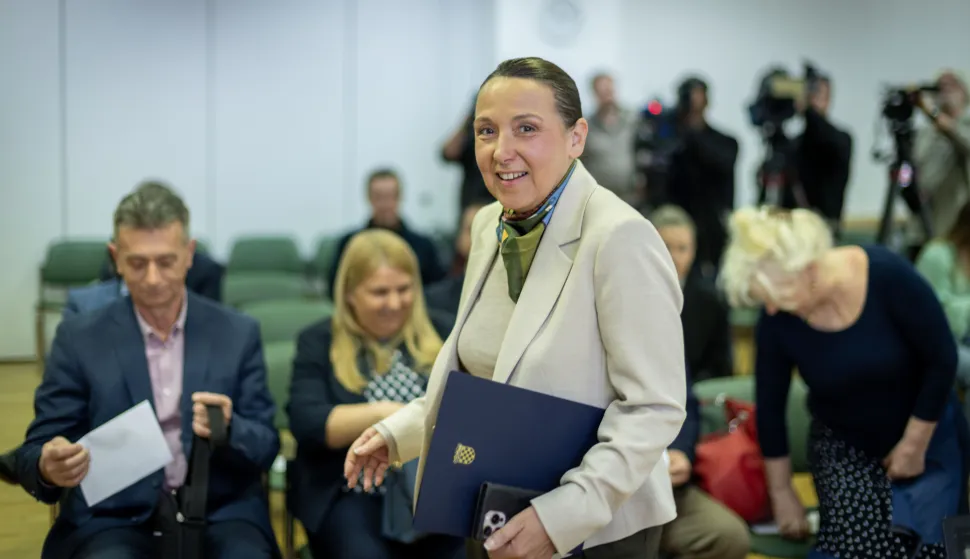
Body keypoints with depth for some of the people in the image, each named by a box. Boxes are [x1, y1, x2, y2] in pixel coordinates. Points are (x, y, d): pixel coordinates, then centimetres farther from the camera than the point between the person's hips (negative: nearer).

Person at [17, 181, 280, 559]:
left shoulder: (238, 333, 5)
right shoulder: (79, 339, 3)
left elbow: (266, 448, 5)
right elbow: (35, 451, 2)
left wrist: (228, 429, -18)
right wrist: (49, 467, -22)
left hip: (220, 512, 1)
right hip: (114, 518, -1)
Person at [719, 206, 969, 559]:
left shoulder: (888, 276, -27)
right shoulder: (776, 322, -20)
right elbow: (770, 408, -7)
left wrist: (915, 444, -11)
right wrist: (781, 492, 1)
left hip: (926, 433, 0)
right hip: (843, 446, 1)